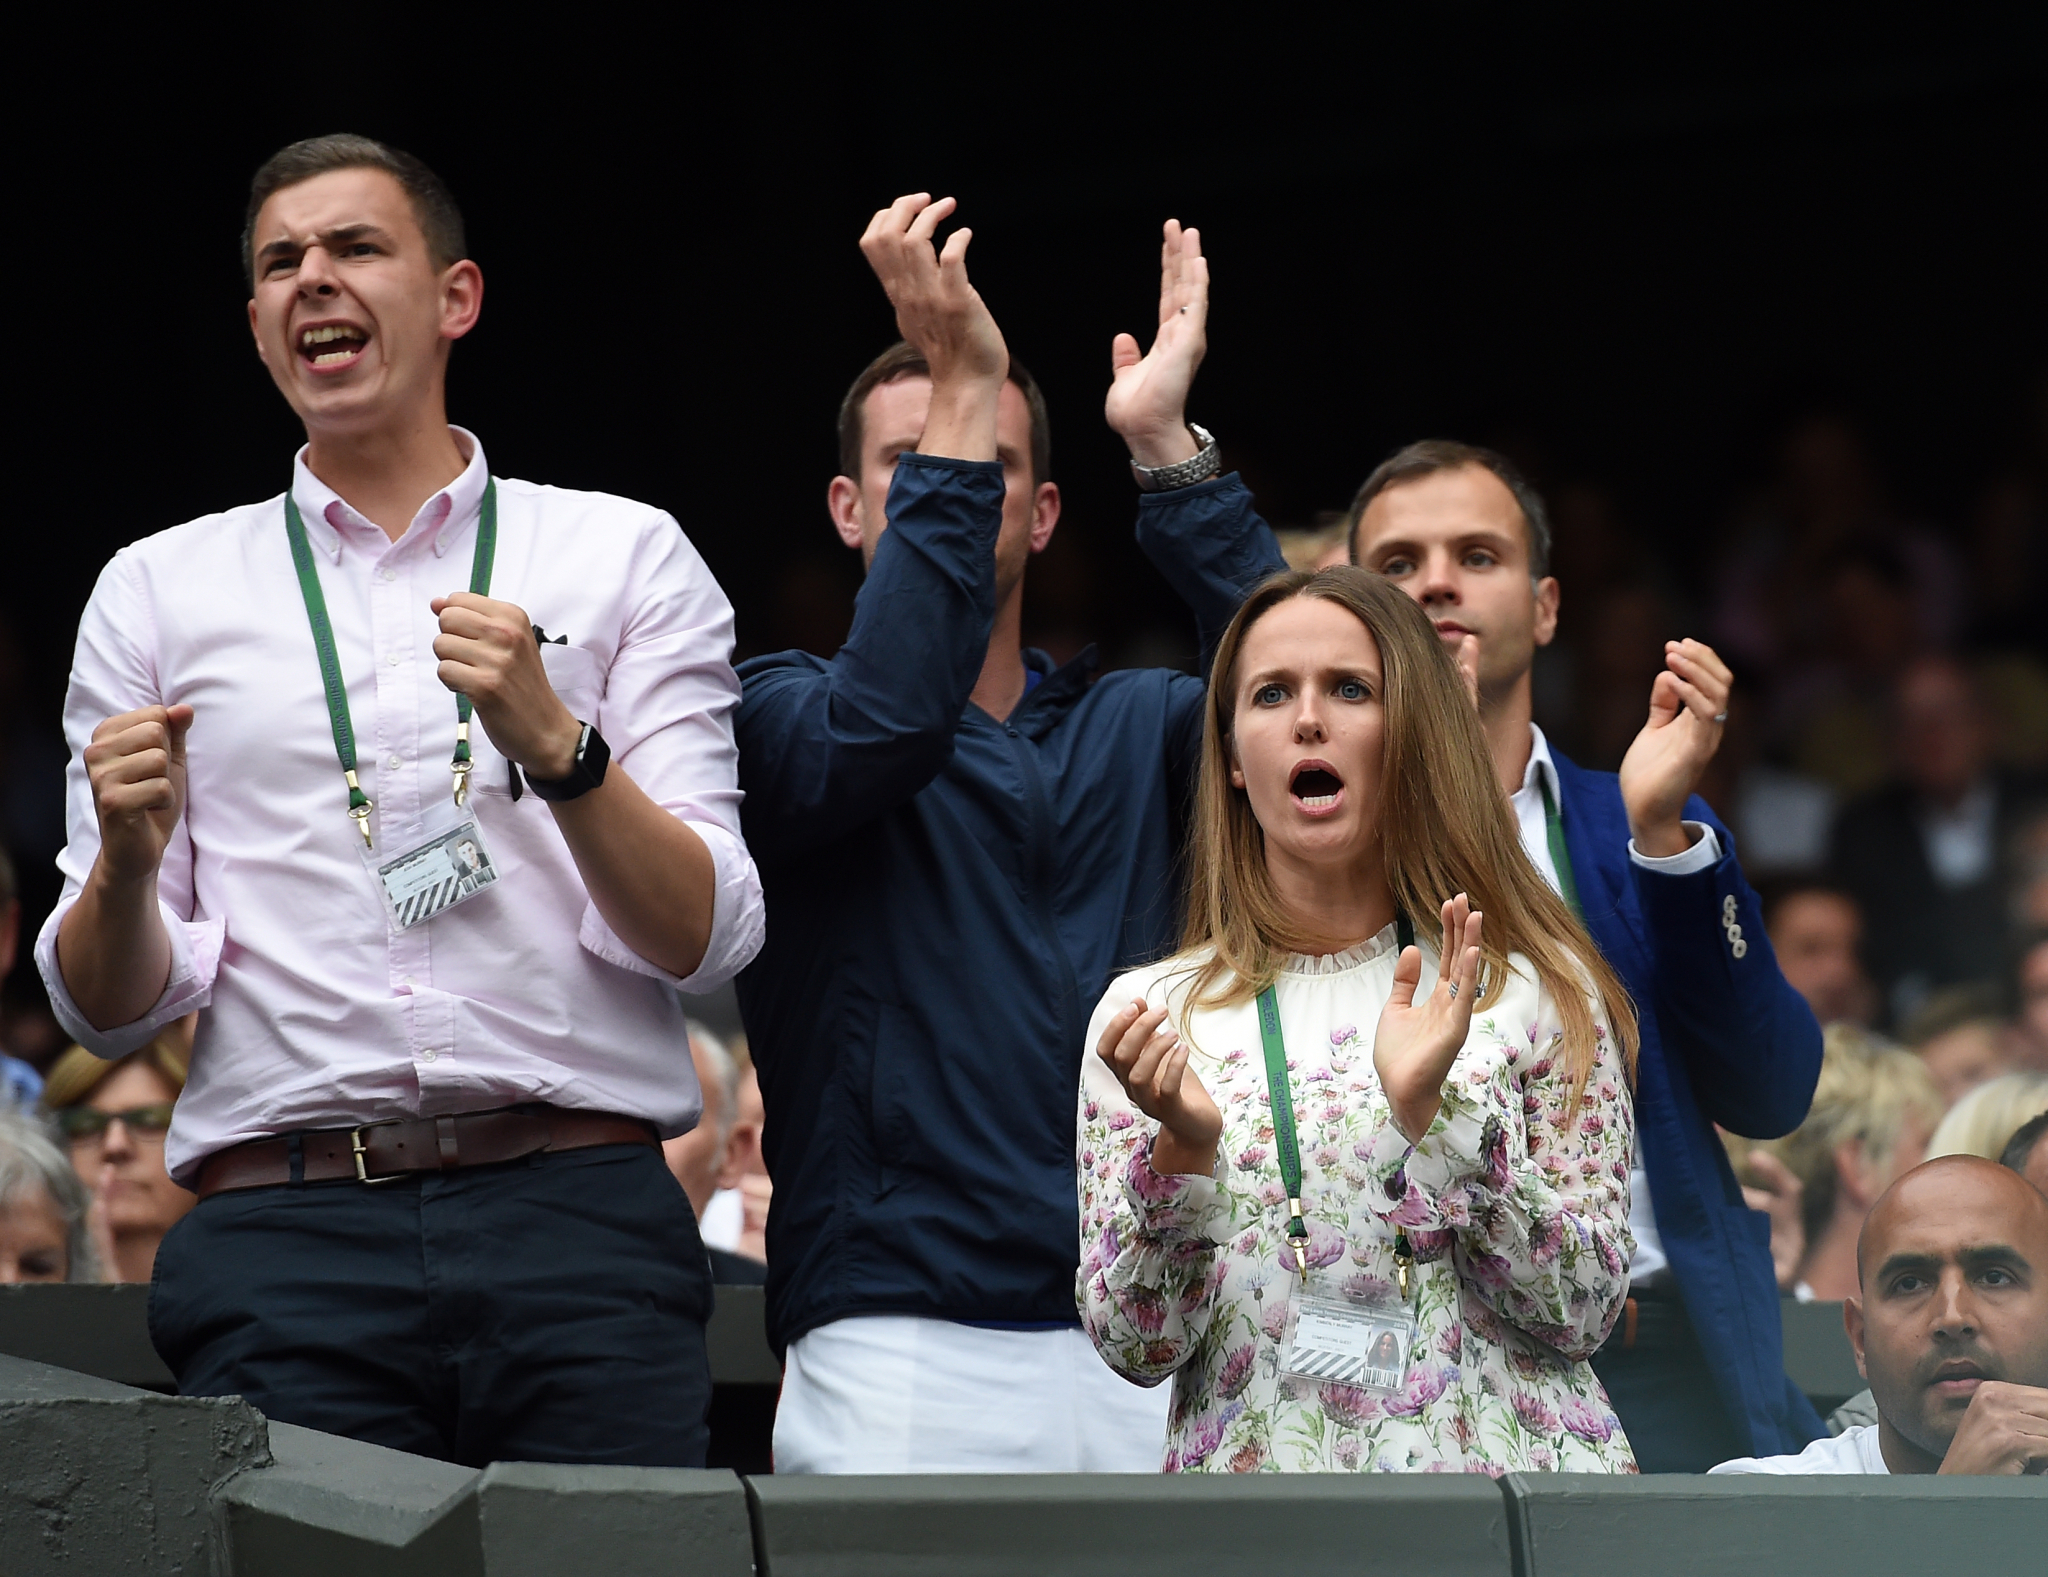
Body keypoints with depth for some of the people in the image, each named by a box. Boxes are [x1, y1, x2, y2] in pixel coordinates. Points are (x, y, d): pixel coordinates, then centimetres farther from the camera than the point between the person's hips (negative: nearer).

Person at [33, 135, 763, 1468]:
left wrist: (553, 744, -12)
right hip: (284, 1237, 1)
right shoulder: (158, 592, 16)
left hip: (580, 1219, -1)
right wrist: (124, 866, -9)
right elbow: (106, 1008, 12)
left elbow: (706, 943, 3)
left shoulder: (626, 558, 12)